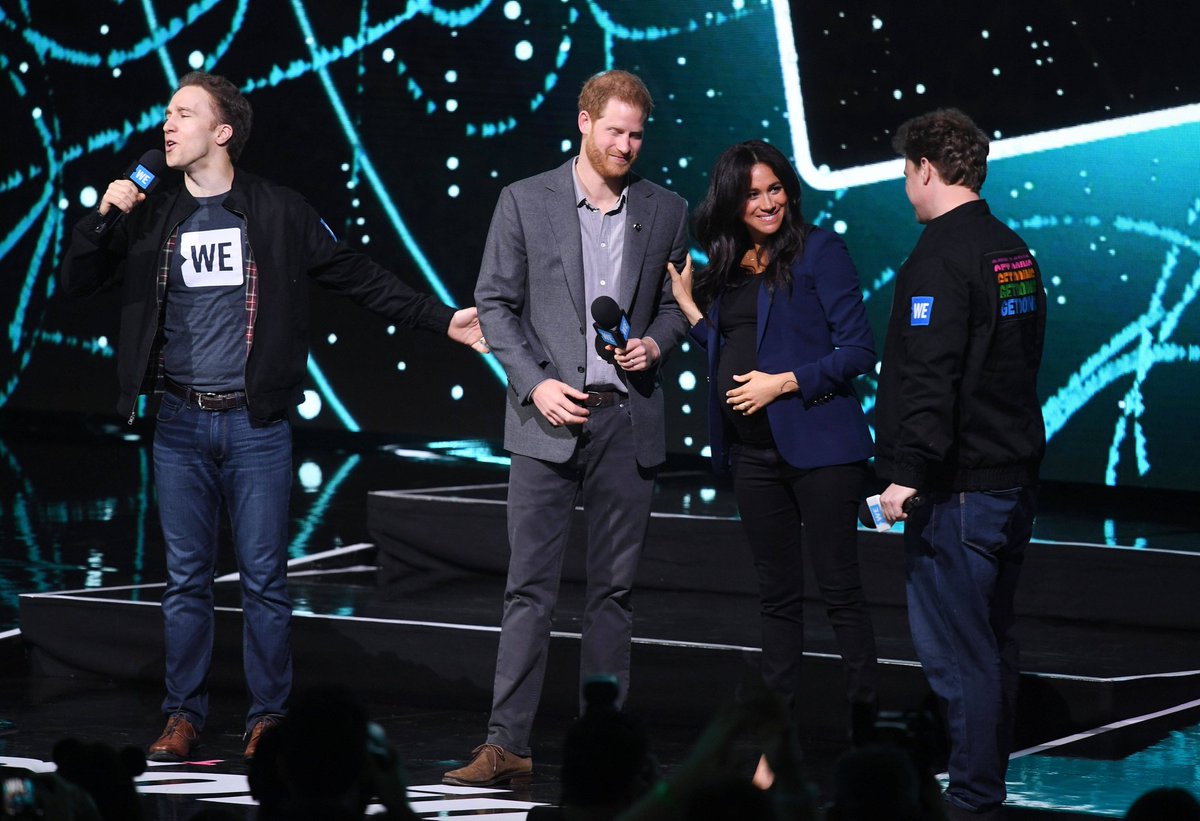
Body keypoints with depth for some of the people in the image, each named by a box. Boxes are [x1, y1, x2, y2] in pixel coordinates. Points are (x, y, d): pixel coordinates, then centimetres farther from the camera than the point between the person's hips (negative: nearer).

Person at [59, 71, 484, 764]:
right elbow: (78, 283, 8)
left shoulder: (280, 213, 0)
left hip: (256, 425, -2)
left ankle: (270, 718, 9)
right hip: (181, 425, 2)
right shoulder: (150, 218, 8)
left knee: (265, 577, 0)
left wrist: (443, 320, -1)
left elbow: (361, 278, 4)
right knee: (187, 577, 6)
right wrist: (104, 216, -7)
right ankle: (184, 715, 14)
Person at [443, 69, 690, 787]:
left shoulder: (666, 211, 8)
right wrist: (535, 383, -9)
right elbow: (495, 304, 2)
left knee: (615, 588, 5)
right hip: (549, 417, -2)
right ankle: (508, 744, -3)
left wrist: (655, 344, -4)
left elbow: (678, 302, 17)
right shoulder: (525, 201, 2)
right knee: (531, 587, -4)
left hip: (628, 420, 2)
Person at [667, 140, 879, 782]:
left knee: (839, 588, -5)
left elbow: (857, 349, -9)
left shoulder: (818, 251, -6)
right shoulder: (725, 268, 13)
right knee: (776, 595, 10)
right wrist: (687, 304, 10)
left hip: (817, 444, -6)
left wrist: (782, 383, -14)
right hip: (753, 452, 6)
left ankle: (865, 731, -1)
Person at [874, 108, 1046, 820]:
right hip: (1015, 475, 10)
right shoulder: (1015, 252, 14)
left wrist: (909, 471, -24)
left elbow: (929, 377, -24)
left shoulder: (941, 257, -15)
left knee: (957, 651, -6)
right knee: (992, 641, 17)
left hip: (958, 487, -10)